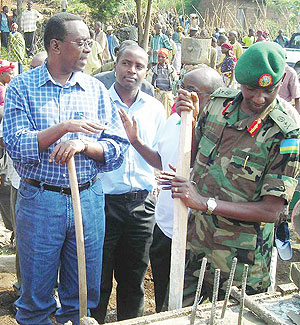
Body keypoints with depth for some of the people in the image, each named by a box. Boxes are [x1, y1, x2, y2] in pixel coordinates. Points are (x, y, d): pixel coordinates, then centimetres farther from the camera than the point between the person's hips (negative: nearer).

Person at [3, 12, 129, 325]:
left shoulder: (96, 89, 6)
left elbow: (117, 149, 0)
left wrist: (83, 144, -18)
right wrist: (65, 127, -21)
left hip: (88, 201, 3)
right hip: (38, 200, -2)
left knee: (84, 296, 14)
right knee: (35, 298, 11)